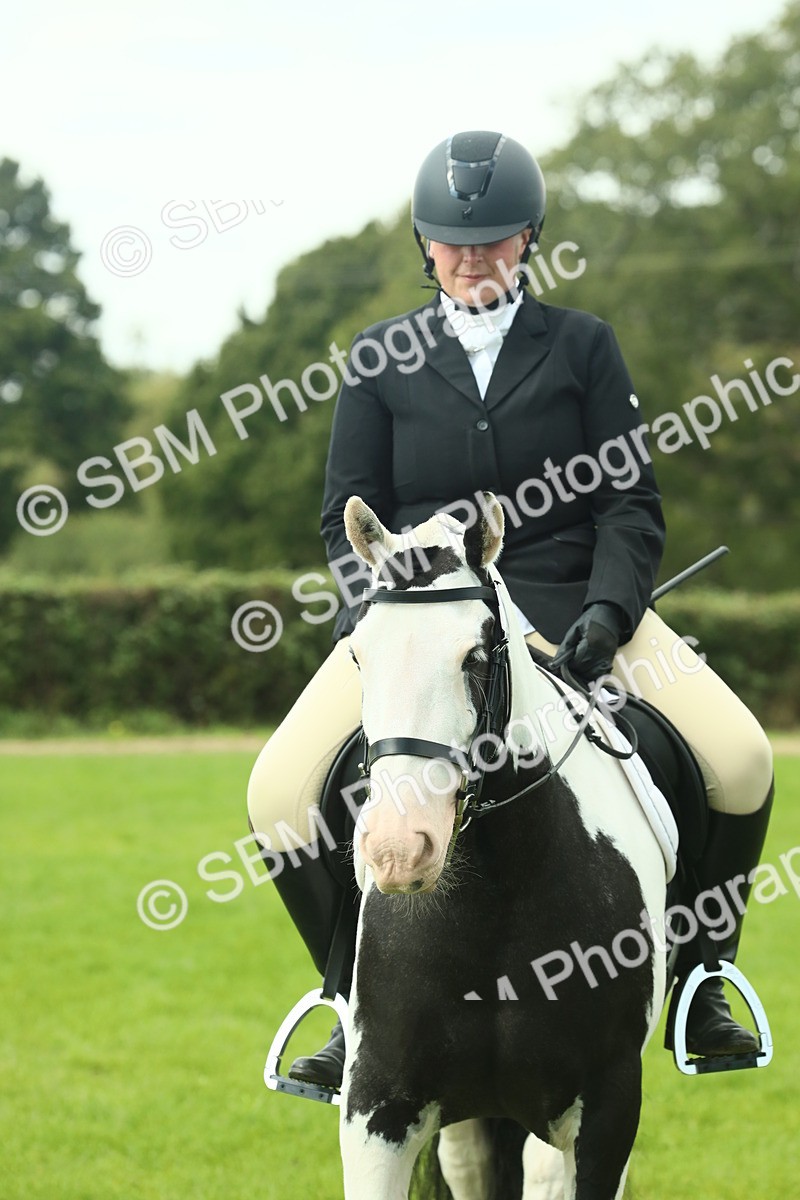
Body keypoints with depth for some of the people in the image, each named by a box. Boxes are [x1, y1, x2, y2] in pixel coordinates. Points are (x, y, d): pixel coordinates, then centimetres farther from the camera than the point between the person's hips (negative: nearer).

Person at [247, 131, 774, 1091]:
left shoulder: (581, 346, 6)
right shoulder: (382, 361, 7)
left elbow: (631, 502, 2)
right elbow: (348, 517, 6)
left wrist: (606, 613, -16)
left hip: (570, 603, 0)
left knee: (741, 763, -20)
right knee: (280, 795, -21)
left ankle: (696, 982, 2)